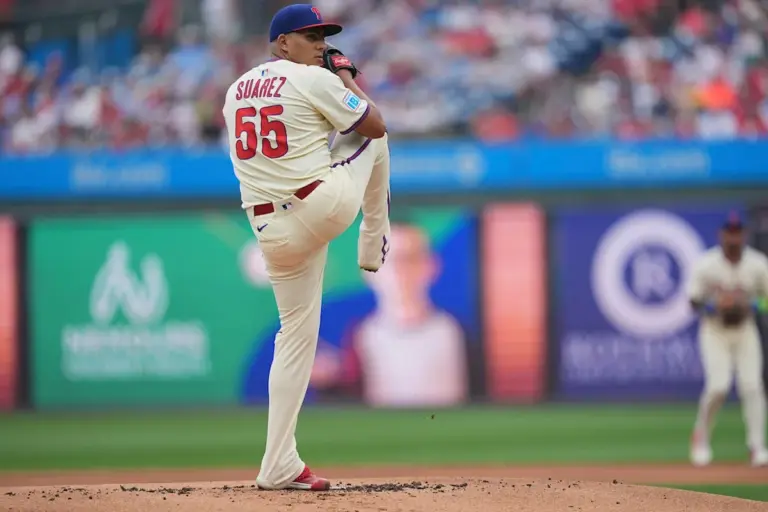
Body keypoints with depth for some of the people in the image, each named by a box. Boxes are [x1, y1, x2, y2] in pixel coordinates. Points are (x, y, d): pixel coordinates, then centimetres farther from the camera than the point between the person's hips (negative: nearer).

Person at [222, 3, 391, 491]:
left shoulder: (236, 91, 15)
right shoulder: (315, 81, -6)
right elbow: (375, 125, -1)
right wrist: (348, 80, 15)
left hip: (271, 229, 6)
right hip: (328, 204, -6)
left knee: (297, 336, 11)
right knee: (370, 136, 21)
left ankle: (280, 465, 4)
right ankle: (373, 245, 28)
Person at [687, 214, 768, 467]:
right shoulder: (706, 264, -11)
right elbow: (694, 301, -5)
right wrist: (715, 306, -25)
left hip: (745, 331, 2)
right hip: (714, 331, -2)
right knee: (718, 385, -16)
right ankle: (701, 439, 8)